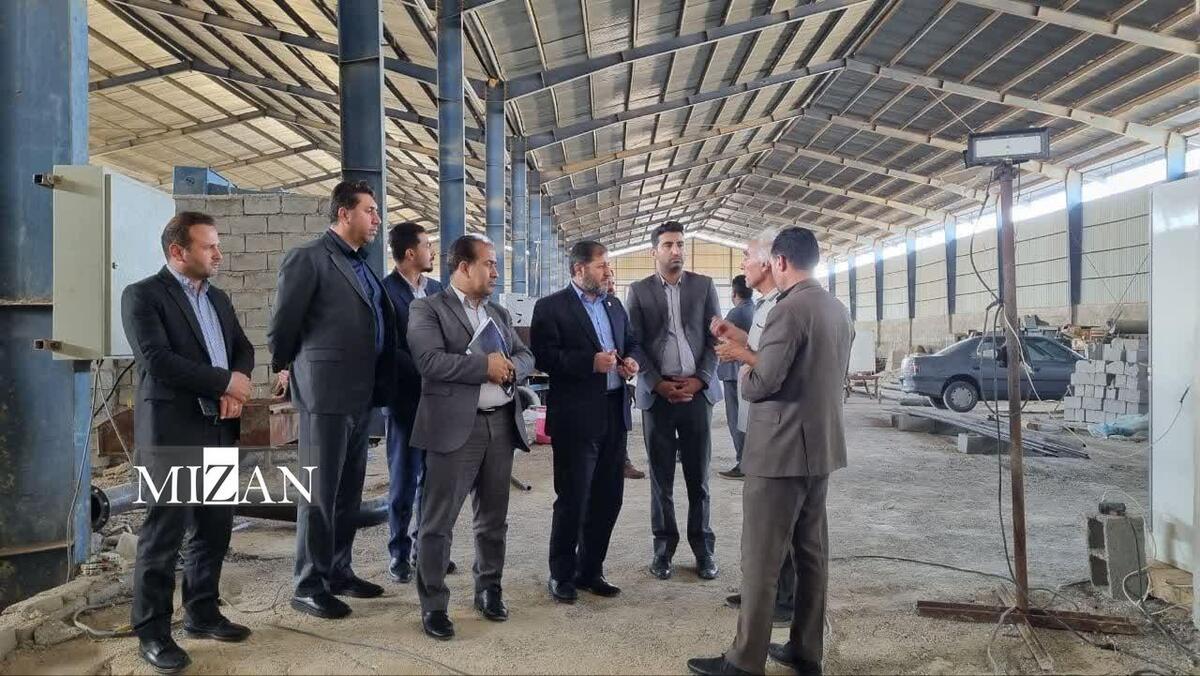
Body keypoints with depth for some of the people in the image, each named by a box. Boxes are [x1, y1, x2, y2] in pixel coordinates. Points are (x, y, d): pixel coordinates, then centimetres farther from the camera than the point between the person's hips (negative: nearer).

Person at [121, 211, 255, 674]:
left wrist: (235, 389, -7)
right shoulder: (143, 295, -7)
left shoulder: (218, 298, 16)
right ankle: (152, 632, 12)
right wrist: (227, 382, -14)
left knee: (214, 528, 13)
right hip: (172, 432, -7)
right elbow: (157, 360, -18)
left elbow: (242, 348, 14)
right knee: (163, 534, 0)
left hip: (219, 430, 7)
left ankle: (202, 614, 27)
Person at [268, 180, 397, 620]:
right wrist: (286, 370, 6)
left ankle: (338, 572, 27)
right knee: (319, 492, 0)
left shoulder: (361, 265, 15)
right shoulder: (309, 258, -9)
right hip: (325, 393, -8)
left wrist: (379, 385, 14)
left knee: (349, 491, 15)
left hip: (360, 395, 8)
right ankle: (309, 586, 10)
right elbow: (283, 323, -7)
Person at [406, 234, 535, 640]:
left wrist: (509, 368, -8)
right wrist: (485, 365, -14)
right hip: (456, 427, -6)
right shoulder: (427, 309, -2)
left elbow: (526, 357, 15)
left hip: (502, 425, 6)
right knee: (438, 520, -1)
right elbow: (430, 361, -17)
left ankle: (489, 590, 29)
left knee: (494, 518, 15)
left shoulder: (500, 313, 18)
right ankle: (433, 606, 10)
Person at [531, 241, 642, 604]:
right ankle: (561, 575, 19)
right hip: (577, 417, -6)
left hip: (614, 413, 7)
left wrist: (631, 361, 2)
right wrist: (590, 363, -22)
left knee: (608, 498, 12)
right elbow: (543, 356, -15)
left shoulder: (614, 305, 15)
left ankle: (590, 570, 27)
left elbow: (631, 342, 24)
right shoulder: (551, 307, -6)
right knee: (572, 500, 1)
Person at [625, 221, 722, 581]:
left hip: (697, 391, 0)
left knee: (698, 476, 5)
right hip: (657, 394, 0)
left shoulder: (704, 285, 8)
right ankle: (664, 546, 16)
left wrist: (700, 379, -7)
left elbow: (715, 338, 5)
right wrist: (659, 384, -9)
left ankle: (703, 547, 15)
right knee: (660, 477, 5)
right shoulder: (639, 290, 6)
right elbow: (634, 344, 1)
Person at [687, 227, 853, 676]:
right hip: (822, 447, 9)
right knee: (811, 551, 14)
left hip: (781, 450, -9)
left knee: (761, 557, -1)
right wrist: (754, 357, 16)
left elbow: (762, 384, -21)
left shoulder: (789, 309, -18)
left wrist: (744, 374, 1)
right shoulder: (839, 310, 10)